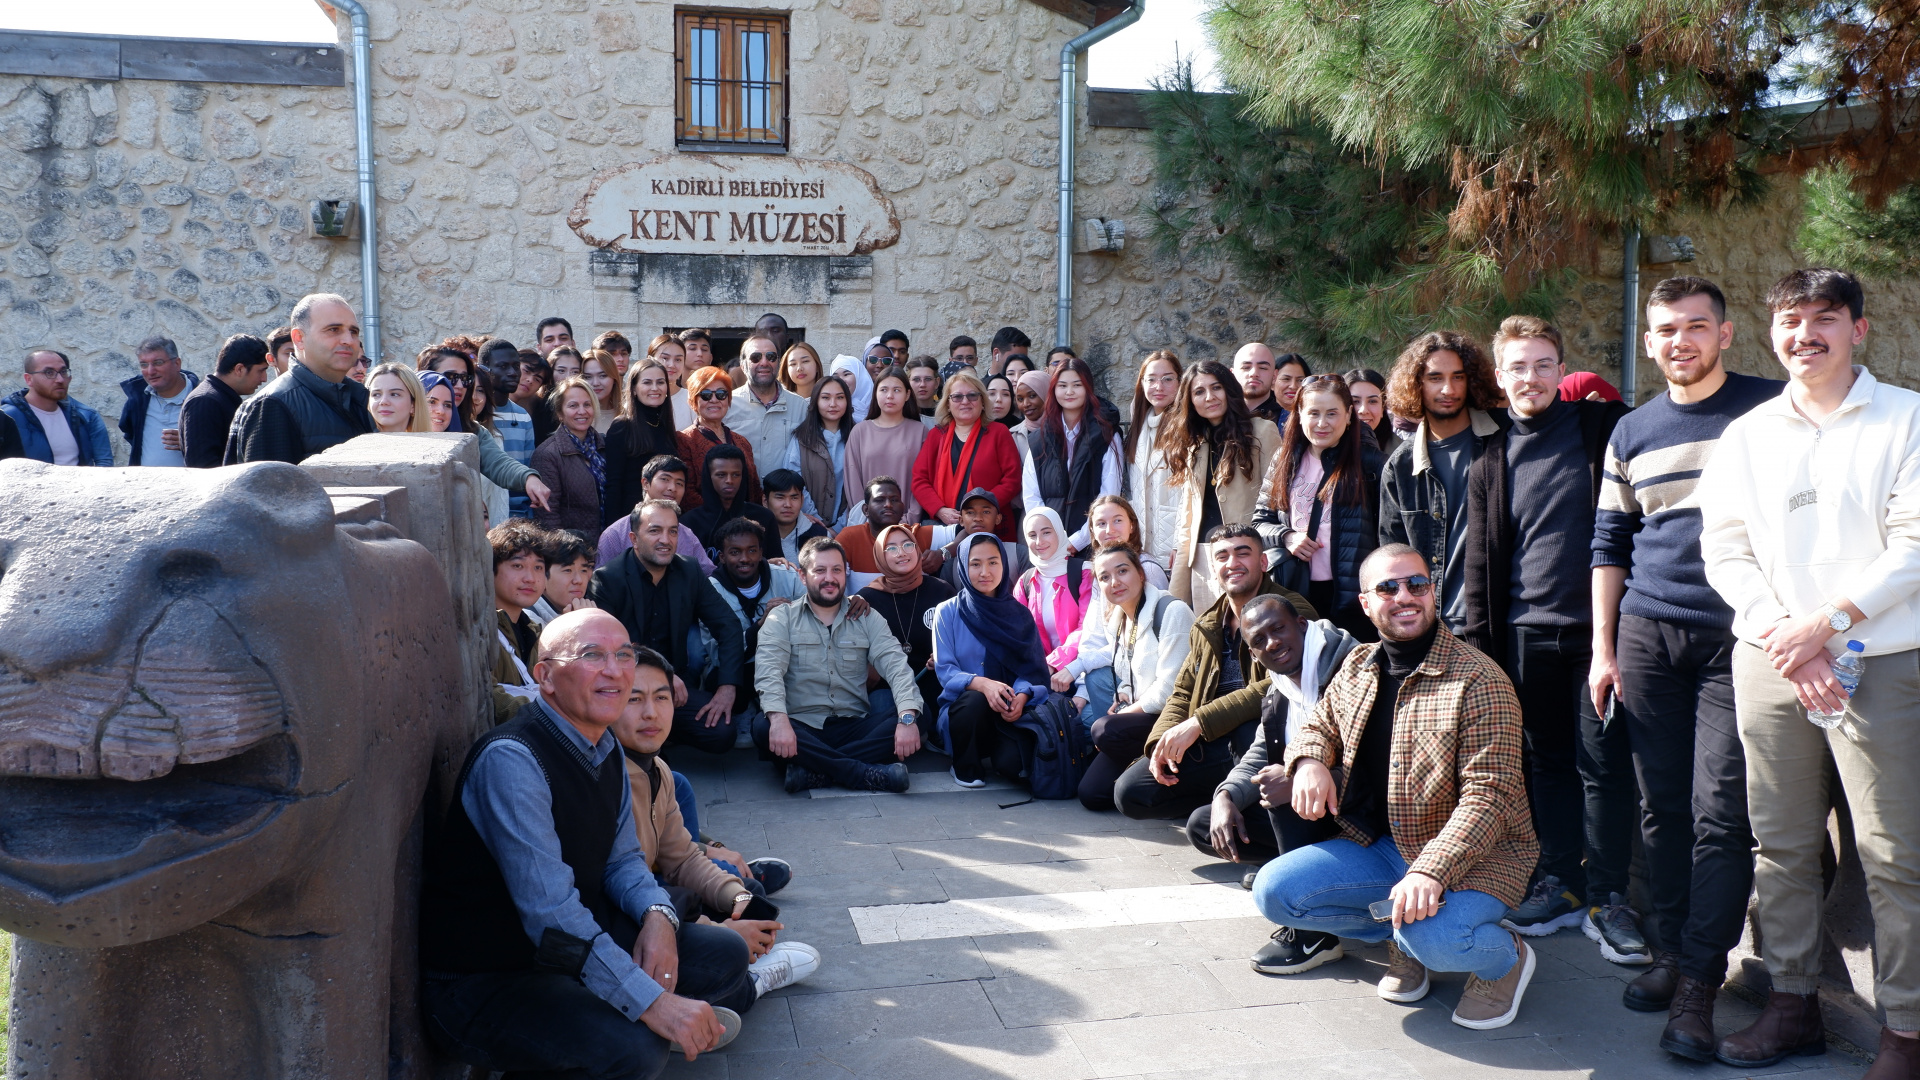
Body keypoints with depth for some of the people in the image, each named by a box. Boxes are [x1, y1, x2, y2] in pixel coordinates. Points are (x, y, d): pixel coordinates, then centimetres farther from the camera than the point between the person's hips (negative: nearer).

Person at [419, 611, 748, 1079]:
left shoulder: (608, 750, 3)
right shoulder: (511, 760, -26)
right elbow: (550, 911, -32)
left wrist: (657, 914, -11)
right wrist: (652, 1002, -36)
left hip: (577, 941, 9)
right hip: (483, 982, -8)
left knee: (724, 952, -2)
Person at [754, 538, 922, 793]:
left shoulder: (868, 619, 10)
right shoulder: (782, 619, 4)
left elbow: (896, 667, -4)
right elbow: (769, 672, -12)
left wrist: (908, 717, -25)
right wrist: (778, 719, -33)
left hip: (855, 726, 2)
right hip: (802, 727, -2)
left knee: (916, 718, -23)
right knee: (762, 727, -34)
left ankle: (814, 770, -28)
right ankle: (868, 774, -30)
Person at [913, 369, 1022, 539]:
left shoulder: (998, 433, 6)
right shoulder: (936, 435, 13)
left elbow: (1011, 481, -2)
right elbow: (919, 480, 7)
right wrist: (940, 511, -10)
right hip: (943, 528, 2)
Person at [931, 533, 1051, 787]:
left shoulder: (1019, 615, 6)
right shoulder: (948, 612, 0)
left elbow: (1032, 668, 0)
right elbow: (945, 670, -8)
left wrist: (1022, 696, -24)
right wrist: (982, 683, -28)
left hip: (1007, 712, 1)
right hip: (961, 707, -1)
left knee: (1012, 763, -28)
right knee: (975, 699, -36)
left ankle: (1001, 750, 12)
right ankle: (966, 766, -8)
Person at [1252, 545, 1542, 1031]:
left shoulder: (1477, 680, -16)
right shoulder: (1358, 667, 6)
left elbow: (1488, 794, -22)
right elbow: (1319, 728, 20)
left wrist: (1431, 870, -36)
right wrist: (1310, 761, -7)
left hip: (1473, 851, -6)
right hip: (1378, 845, 6)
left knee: (1433, 938, -35)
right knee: (1273, 890, -12)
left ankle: (1506, 957, 2)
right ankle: (1404, 936, 7)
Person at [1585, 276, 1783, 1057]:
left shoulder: (1770, 411, 1)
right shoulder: (1631, 432, 12)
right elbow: (1609, 543, 15)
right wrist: (1603, 648, 10)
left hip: (1736, 638, -4)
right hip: (1648, 638, 4)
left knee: (1719, 812, -7)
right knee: (1663, 807, 8)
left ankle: (1699, 982, -1)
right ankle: (1673, 952, 19)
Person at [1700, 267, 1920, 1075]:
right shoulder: (1746, 437, 12)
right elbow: (1725, 549, 6)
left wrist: (1826, 622, -14)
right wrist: (1781, 636, -8)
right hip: (1769, 663, 4)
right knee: (1780, 842, 9)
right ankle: (1792, 1004, 21)